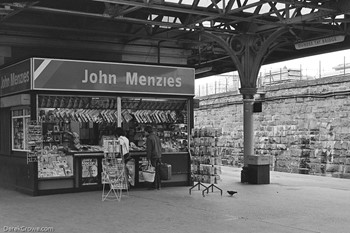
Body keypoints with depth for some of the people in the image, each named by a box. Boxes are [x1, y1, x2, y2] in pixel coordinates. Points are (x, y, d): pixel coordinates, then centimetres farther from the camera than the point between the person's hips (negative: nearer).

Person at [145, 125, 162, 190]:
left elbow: (149, 149, -15)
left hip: (153, 156, -8)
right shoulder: (157, 137, 14)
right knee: (158, 171, 10)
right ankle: (158, 186, 14)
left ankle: (154, 185, 0)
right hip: (159, 156, 8)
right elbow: (160, 147, 19)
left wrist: (148, 158, -15)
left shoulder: (149, 138, -11)